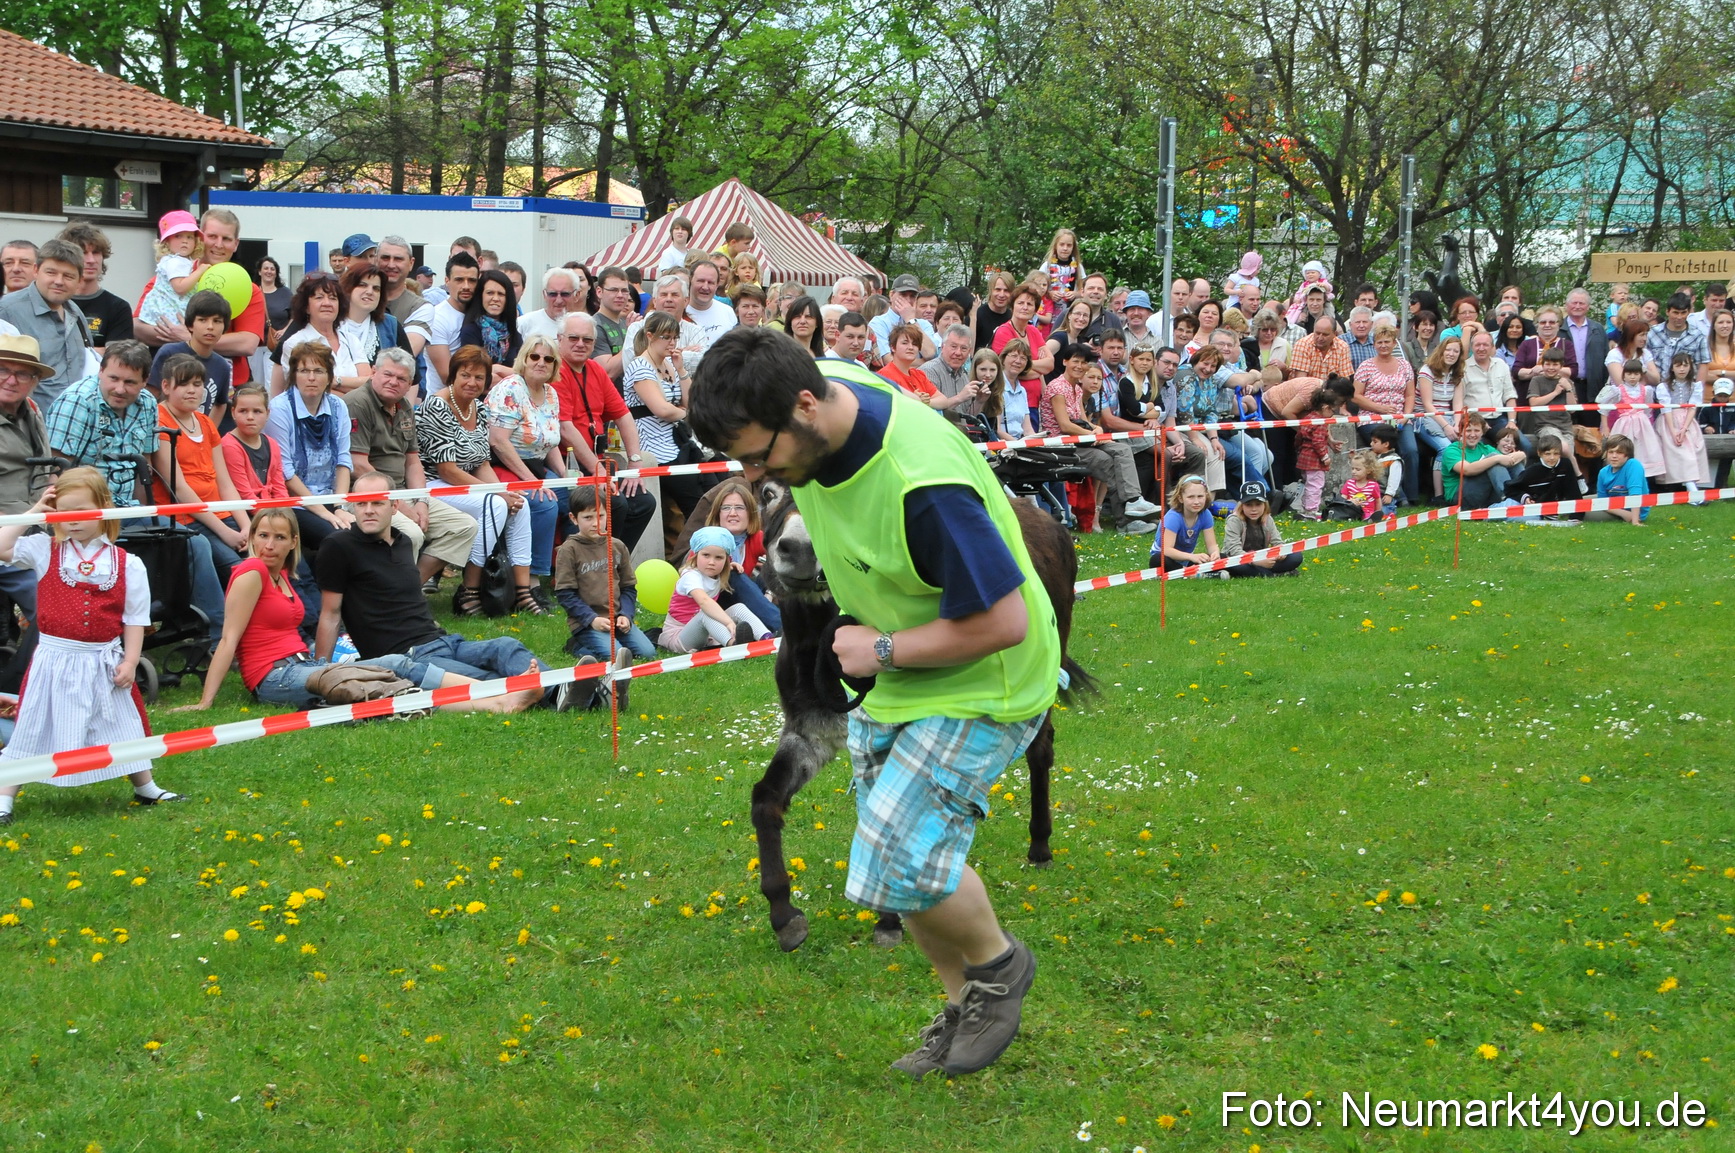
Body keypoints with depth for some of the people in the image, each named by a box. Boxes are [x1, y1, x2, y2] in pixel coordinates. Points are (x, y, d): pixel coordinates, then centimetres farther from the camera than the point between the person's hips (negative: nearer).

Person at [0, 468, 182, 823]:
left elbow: (135, 618, 1)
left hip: (105, 664, 1)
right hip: (55, 661, -1)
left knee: (123, 726, 15)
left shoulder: (127, 565, -1)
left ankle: (146, 789, 33)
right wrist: (33, 513, -8)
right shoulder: (45, 551, 0)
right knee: (33, 729, 3)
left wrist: (130, 662, -7)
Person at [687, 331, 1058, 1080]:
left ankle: (998, 965, 11)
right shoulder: (818, 392, -12)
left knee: (901, 858, -18)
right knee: (894, 857, 14)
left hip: (979, 685, -8)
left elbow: (1004, 621, -31)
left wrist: (884, 651, -21)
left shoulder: (923, 484, -38)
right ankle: (965, 1008, 33)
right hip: (892, 679, 9)